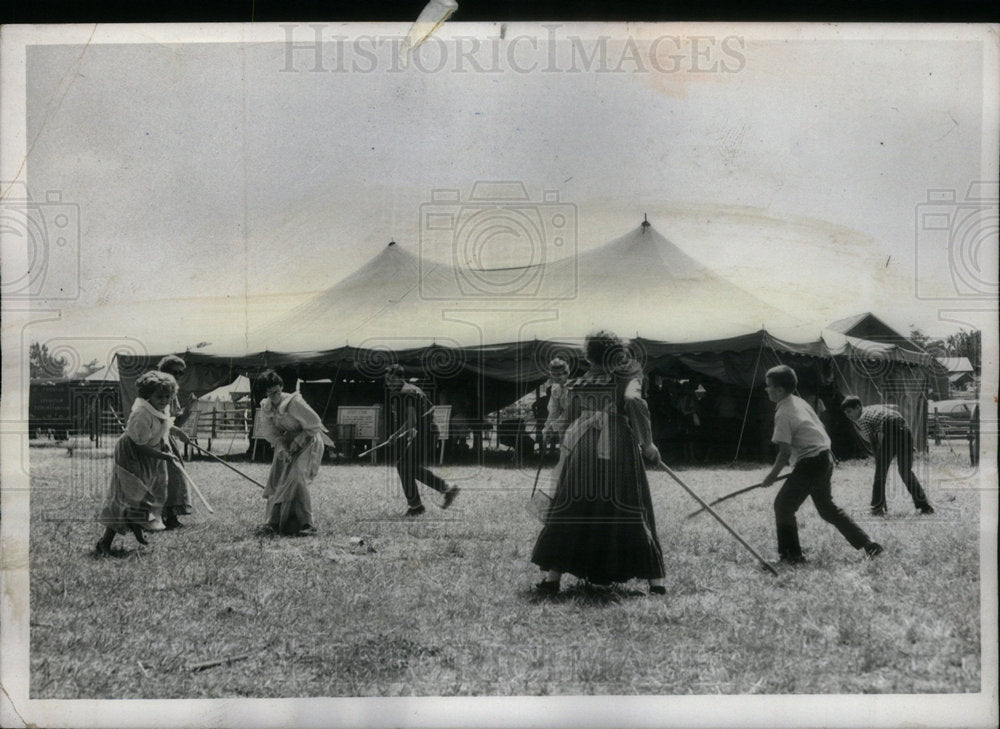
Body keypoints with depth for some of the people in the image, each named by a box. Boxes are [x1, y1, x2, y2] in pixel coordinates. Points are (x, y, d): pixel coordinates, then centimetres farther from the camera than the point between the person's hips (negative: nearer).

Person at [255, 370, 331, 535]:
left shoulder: (294, 402, -26)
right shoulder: (266, 406, -7)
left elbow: (314, 424, -19)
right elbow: (269, 431, -1)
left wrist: (297, 442, -19)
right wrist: (281, 447, -18)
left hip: (308, 440, -7)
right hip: (286, 442, 7)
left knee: (296, 477, -23)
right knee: (277, 478, 3)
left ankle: (305, 524, -18)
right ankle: (275, 521, 21)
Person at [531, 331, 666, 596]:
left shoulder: (576, 385, 14)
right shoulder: (626, 378, 5)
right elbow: (634, 401, -14)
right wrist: (647, 443, -7)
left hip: (581, 452, 2)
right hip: (619, 451, -2)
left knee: (569, 514, 7)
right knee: (633, 513, 3)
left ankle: (553, 577, 4)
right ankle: (655, 580, 2)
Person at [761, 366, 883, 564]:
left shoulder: (783, 413, -17)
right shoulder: (798, 402, 11)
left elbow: (785, 451, -19)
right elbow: (819, 428, 19)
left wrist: (773, 474, -6)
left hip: (810, 464, -10)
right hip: (824, 458, 10)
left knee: (783, 505, 0)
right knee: (827, 508, 19)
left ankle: (791, 554, 4)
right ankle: (867, 545, 20)